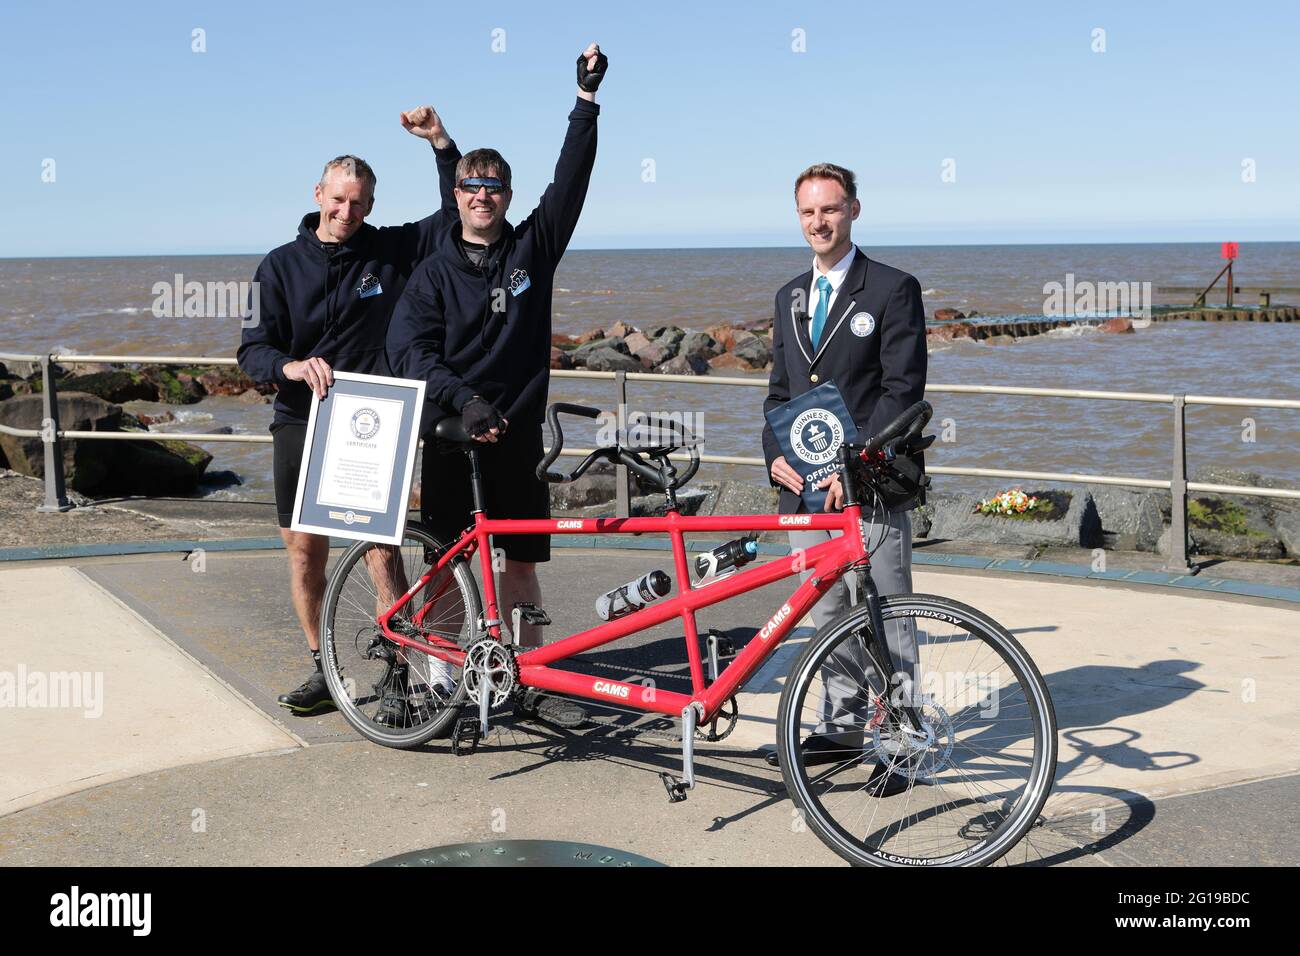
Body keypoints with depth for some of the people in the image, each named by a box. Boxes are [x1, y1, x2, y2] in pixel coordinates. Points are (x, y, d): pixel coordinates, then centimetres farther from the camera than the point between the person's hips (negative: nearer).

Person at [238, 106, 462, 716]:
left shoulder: (391, 251, 4)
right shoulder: (281, 265, 4)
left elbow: (458, 216, 2)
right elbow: (252, 349, -1)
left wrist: (440, 142, -8)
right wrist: (291, 366, -24)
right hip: (301, 423, 2)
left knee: (382, 550, -8)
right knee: (305, 550, 7)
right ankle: (322, 669, 21)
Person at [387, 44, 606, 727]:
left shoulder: (532, 248, 8)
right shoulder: (435, 271, 2)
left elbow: (570, 182, 0)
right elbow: (409, 350, -8)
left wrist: (587, 99, -6)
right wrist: (463, 400, -22)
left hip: (518, 433, 2)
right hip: (451, 434, -1)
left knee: (521, 563, 8)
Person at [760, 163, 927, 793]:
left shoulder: (894, 290, -4)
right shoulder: (791, 296, 16)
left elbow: (903, 391, -10)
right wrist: (776, 456, 2)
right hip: (804, 485, 6)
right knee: (825, 616, 13)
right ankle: (841, 728, 24)